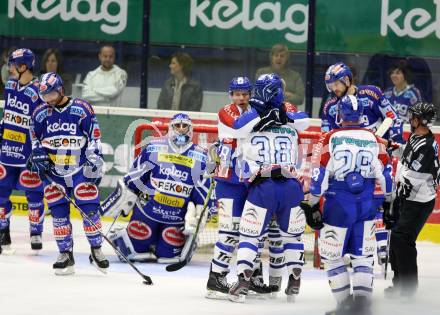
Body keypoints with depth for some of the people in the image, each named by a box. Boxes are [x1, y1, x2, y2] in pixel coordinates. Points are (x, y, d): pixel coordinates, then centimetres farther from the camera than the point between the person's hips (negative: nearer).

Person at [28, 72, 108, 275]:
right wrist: (38, 155, -2)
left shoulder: (82, 109, -8)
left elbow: (94, 139, -5)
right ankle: (65, 254, 4)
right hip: (53, 170, 3)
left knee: (90, 209, -7)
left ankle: (96, 250, 7)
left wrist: (94, 164, -9)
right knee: (59, 212, -2)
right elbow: (35, 140, 15)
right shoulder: (40, 113, 2)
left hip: (80, 169, -3)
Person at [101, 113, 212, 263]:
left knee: (167, 254, -2)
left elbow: (203, 190, 1)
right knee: (136, 247, 1)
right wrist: (123, 199, 3)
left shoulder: (200, 156, 2)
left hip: (178, 215, 1)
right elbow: (135, 175, 5)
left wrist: (198, 214, -7)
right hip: (149, 205, -1)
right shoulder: (154, 147, 0)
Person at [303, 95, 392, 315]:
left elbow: (318, 176, -8)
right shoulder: (374, 140, 3)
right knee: (363, 256, 11)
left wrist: (311, 206, -1)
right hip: (366, 206, 3)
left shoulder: (330, 140, -7)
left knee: (332, 255, 8)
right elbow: (385, 173, 6)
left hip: (338, 205, -3)